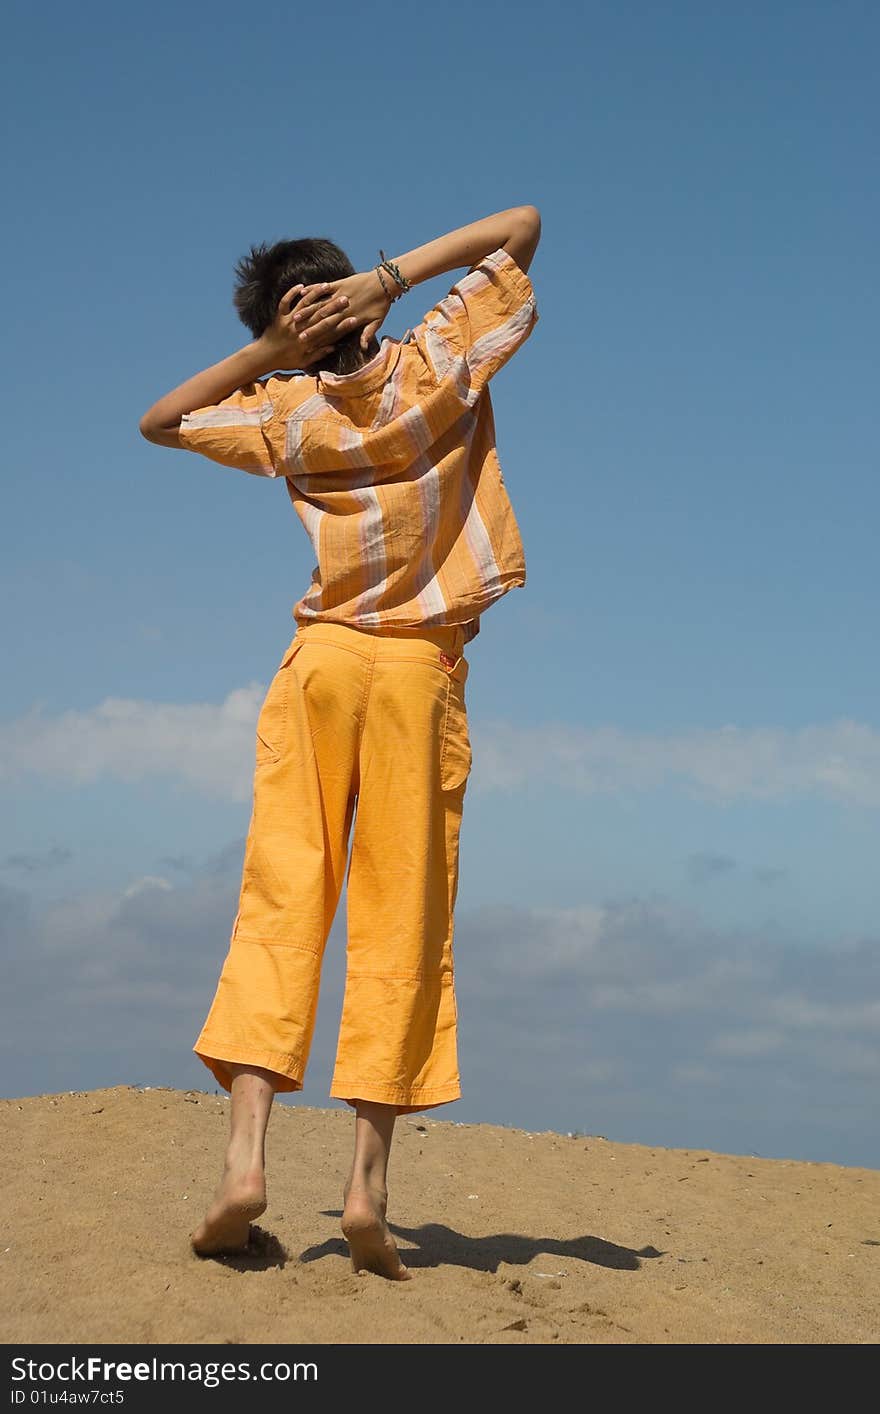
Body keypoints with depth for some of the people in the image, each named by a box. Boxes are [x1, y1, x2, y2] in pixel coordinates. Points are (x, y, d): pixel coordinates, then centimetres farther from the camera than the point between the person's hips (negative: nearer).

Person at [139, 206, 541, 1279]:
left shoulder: (288, 415, 0)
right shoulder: (440, 364, -3)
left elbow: (159, 420, 17)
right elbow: (520, 224, 8)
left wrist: (264, 353, 6)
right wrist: (392, 276, -1)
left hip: (322, 660, 1)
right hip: (421, 670, -1)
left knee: (280, 904, 0)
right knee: (401, 926, -1)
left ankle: (244, 1158, -13)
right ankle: (368, 1186, -5)